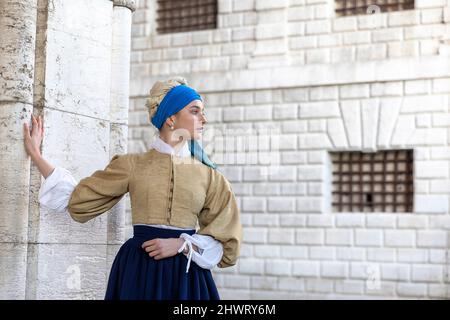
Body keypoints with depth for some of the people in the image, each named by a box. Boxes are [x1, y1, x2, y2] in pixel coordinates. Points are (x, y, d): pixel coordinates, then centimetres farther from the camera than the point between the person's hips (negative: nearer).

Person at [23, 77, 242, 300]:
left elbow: (225, 240, 5)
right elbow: (77, 198, 10)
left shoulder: (208, 175, 5)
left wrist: (181, 245, -10)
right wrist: (36, 155, 8)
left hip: (186, 275, 1)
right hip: (137, 271, -1)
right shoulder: (132, 165, 4)